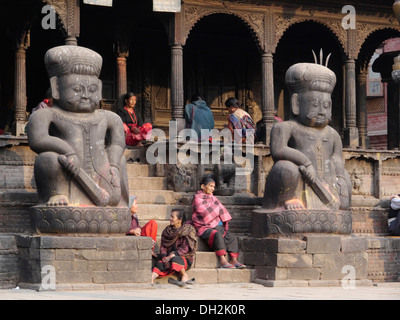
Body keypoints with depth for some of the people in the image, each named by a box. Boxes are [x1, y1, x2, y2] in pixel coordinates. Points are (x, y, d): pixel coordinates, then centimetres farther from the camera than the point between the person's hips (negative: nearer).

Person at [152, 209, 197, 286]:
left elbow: (185, 249, -13)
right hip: (169, 257, 4)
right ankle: (150, 279, -45)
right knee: (160, 264, -26)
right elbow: (163, 246, 6)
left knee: (175, 259, -36)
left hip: (185, 258, -4)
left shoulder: (188, 230, -4)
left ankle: (185, 276, -16)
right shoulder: (167, 231, 13)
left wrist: (172, 256, -23)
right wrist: (164, 257, -14)